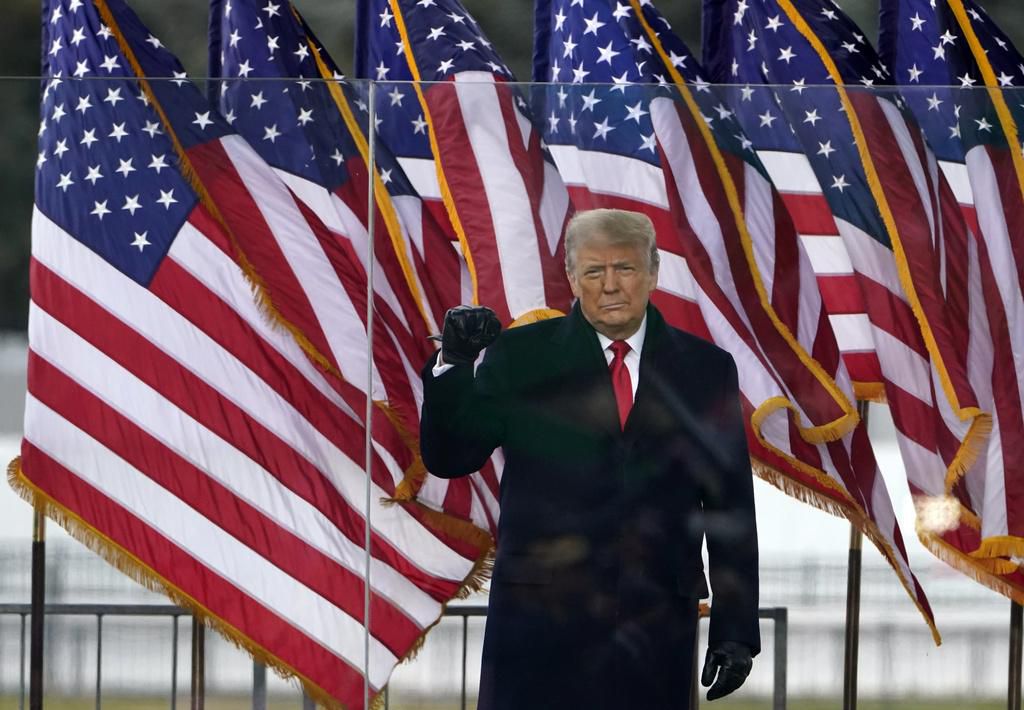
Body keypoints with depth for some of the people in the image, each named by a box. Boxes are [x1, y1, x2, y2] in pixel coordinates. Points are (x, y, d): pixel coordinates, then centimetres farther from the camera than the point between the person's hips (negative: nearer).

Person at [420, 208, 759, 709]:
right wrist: (454, 366, -14)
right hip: (540, 621, -1)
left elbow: (731, 507, 9)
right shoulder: (520, 357, 5)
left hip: (657, 627, 1)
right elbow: (448, 459, 3)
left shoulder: (704, 368, 8)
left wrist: (736, 629, 4)